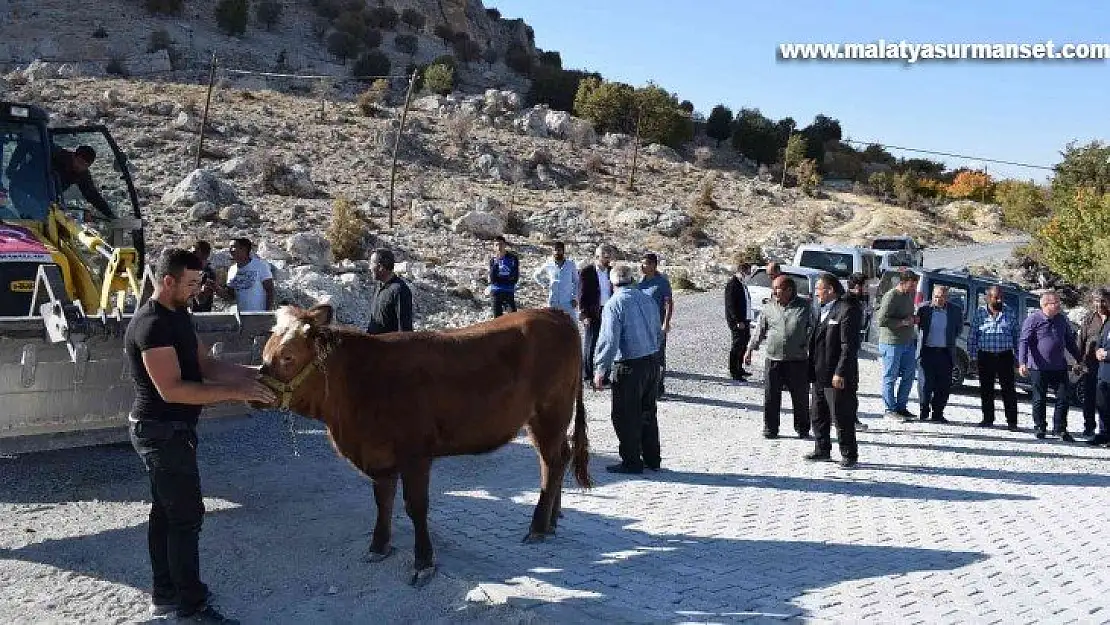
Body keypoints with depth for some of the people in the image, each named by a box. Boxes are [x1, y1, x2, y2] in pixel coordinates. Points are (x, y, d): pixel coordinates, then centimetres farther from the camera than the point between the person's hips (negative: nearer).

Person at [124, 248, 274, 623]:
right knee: (187, 515, -5)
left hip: (167, 430, 10)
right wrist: (234, 392, -29)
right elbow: (171, 389, -28)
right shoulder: (152, 324, -22)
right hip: (163, 432, -10)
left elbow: (205, 364, 9)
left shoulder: (179, 315, 10)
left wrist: (249, 373, -4)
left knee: (165, 511, 16)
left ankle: (165, 595, 27)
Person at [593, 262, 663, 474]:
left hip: (628, 366, -7)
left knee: (626, 416, 3)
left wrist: (600, 370, -12)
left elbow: (608, 341, -17)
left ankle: (631, 461, 7)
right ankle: (652, 458, 26)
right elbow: (659, 334, 15)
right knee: (647, 413, 17)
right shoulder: (648, 300, 8)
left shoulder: (614, 304, -12)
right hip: (652, 362, 7)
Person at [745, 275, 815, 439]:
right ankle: (770, 428, 15)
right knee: (771, 396, 3)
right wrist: (750, 349, 9)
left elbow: (812, 329, 4)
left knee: (801, 397, 6)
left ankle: (802, 429, 20)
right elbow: (760, 330, 12)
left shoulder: (805, 307, 1)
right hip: (774, 359, 2)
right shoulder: (769, 307, 8)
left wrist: (808, 347, -8)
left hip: (798, 360, -2)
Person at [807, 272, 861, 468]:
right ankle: (822, 450, 28)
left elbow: (849, 345, -18)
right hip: (819, 375, 9)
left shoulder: (848, 310, -14)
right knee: (818, 415, 16)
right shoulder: (823, 310, 15)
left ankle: (849, 454, 10)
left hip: (837, 377, -9)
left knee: (842, 418, -1)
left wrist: (840, 373, -21)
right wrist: (812, 370, 16)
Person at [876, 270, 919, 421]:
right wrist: (903, 322, -20)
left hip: (908, 342, 9)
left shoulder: (910, 296, 13)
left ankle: (901, 406, 24)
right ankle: (890, 409, 9)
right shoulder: (891, 296, -15)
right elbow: (882, 321, -22)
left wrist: (913, 319, 6)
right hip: (892, 343, -9)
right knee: (890, 377, 1)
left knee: (910, 375, 12)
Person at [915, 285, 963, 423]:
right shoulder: (924, 308, -2)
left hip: (945, 353, 2)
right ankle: (924, 412, 10)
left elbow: (959, 328, 18)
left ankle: (937, 414, 14)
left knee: (944, 386, 3)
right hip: (927, 351, -2)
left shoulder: (955, 310, 3)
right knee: (925, 383, -2)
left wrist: (950, 339, 11)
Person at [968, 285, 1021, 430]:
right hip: (985, 356, 1)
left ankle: (1012, 421, 1)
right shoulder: (979, 312, 4)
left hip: (1005, 356, -1)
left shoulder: (1010, 312, 5)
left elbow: (1017, 335, 8)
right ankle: (988, 419, 17)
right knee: (986, 389, 6)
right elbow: (972, 335, 5)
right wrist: (973, 356, 1)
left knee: (1008, 389, -2)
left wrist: (1017, 356, 4)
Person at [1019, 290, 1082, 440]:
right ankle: (1039, 428, 19)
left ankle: (1059, 429, 16)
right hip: (1038, 367, -5)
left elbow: (1070, 342, 21)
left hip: (1060, 366, 5)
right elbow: (1023, 342, -12)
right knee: (1040, 400, 5)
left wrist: (1080, 359, 22)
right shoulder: (1033, 320, -7)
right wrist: (1022, 363, -22)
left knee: (1064, 398, 4)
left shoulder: (1062, 320, 10)